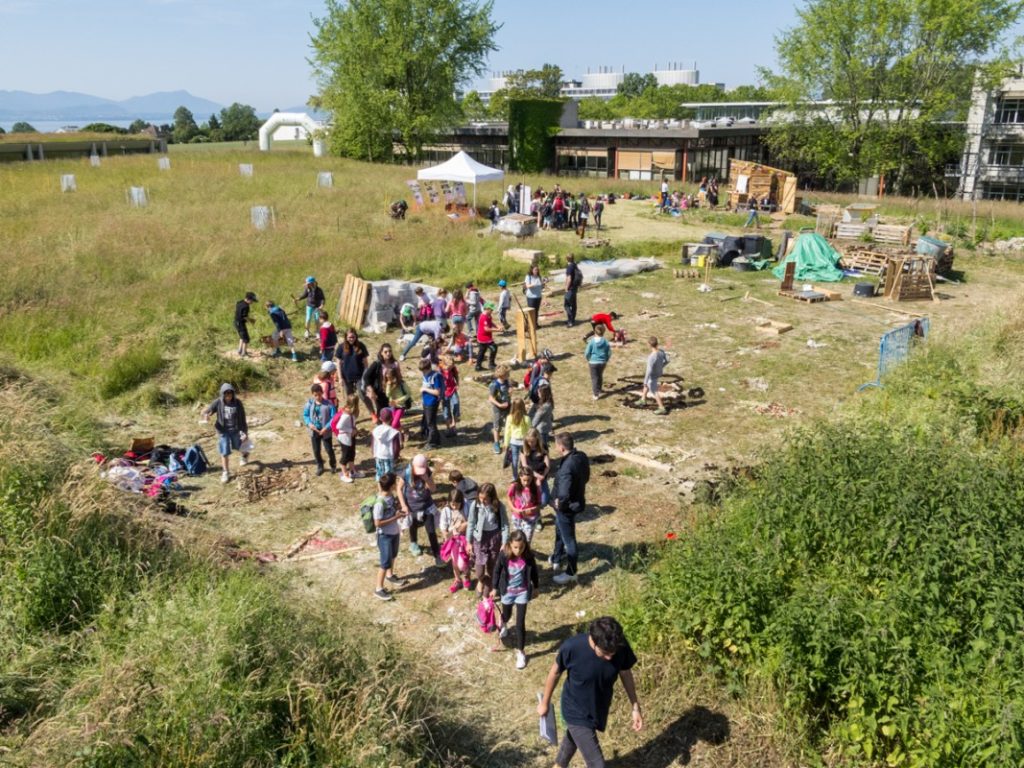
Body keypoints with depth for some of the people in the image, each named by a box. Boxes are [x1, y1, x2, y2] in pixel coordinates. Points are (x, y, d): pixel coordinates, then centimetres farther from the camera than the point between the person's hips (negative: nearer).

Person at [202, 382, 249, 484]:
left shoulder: (237, 403, -14)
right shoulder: (218, 402, -14)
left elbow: (242, 418, -7)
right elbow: (206, 410, -13)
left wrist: (245, 432, -5)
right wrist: (205, 414, -39)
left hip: (235, 430, 0)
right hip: (223, 430, 0)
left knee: (238, 446, 22)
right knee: (224, 452, 0)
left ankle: (245, 454, 58)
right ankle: (225, 473, 15)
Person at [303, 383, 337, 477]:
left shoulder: (328, 404, -17)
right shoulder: (309, 403, -6)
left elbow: (333, 418, -16)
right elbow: (305, 415, 1)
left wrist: (326, 428, -26)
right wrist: (309, 423, -18)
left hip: (325, 431, -3)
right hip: (314, 431, 3)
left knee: (329, 449, 10)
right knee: (316, 450, 15)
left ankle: (333, 465, 35)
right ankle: (320, 467, 35)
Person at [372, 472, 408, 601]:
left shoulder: (390, 495, -7)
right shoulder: (380, 503, -32)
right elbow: (378, 523, -27)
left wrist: (399, 509, -10)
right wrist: (396, 517, -25)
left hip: (394, 532, 8)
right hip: (385, 536, -8)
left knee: (393, 556, 28)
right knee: (386, 562, 2)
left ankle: (390, 575, 52)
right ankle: (379, 589, 17)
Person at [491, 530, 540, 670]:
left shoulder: (528, 556, -20)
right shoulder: (504, 555, -22)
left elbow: (534, 572, -2)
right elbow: (497, 571, -6)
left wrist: (536, 586, 10)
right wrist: (495, 588, 2)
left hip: (522, 592, -1)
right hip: (507, 591, 1)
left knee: (520, 623, -1)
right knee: (506, 615, 26)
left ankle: (520, 652, 14)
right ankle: (503, 626, 63)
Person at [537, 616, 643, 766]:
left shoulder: (621, 647, -25)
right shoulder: (572, 647, -34)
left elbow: (626, 674, -4)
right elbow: (555, 672, -13)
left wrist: (636, 707, 3)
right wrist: (545, 702, 0)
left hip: (599, 708, 4)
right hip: (576, 713, -4)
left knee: (574, 738, 32)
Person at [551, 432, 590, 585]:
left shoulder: (567, 467, -35)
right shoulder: (582, 456, -7)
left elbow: (564, 493, -39)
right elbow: (585, 477, 9)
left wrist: (560, 503, -19)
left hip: (567, 507, -9)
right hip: (577, 500, 9)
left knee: (568, 539, 9)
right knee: (559, 531, 30)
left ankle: (571, 573, 27)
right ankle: (556, 558, 52)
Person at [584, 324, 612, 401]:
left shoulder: (591, 341, -13)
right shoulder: (606, 341, -8)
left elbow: (587, 353, -8)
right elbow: (609, 353, -2)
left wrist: (588, 359, 12)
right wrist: (606, 360, 16)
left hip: (593, 362, -3)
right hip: (602, 362, 3)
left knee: (594, 378, 4)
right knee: (600, 376, 23)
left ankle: (596, 394, -3)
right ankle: (599, 391, 39)